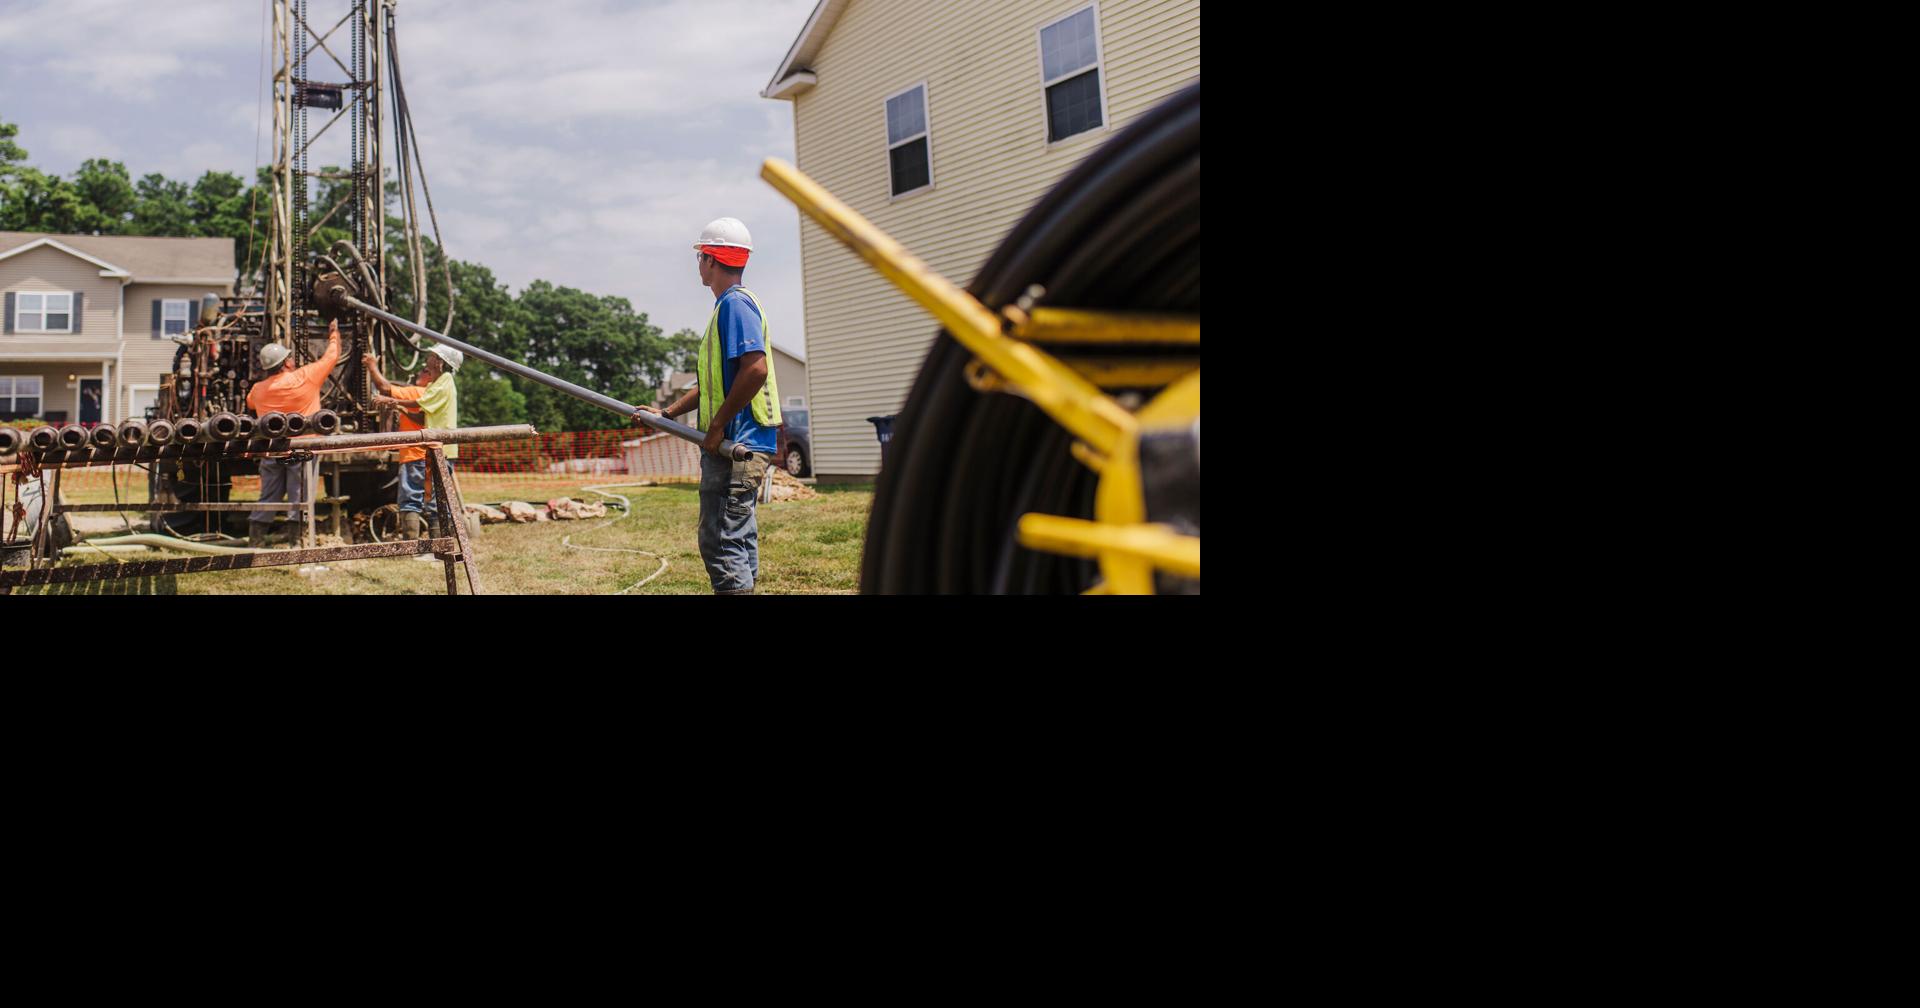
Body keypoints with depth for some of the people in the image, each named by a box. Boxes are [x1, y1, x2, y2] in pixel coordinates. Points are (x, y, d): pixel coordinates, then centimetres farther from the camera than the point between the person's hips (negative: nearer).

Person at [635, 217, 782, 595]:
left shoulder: (735, 302, -11)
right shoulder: (727, 305, 21)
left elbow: (756, 368, -24)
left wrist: (717, 427, -20)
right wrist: (667, 412, 20)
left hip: (736, 443, -10)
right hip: (733, 444, 10)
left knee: (721, 540, -11)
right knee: (738, 539, 13)